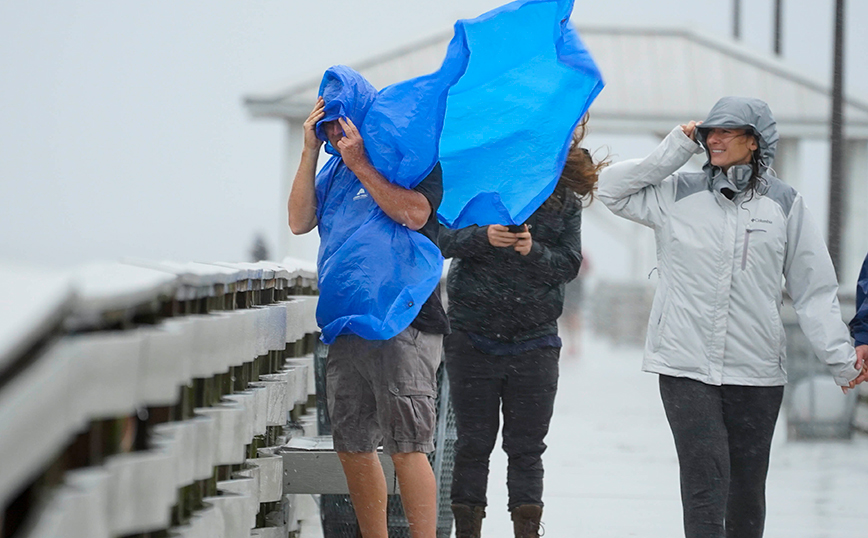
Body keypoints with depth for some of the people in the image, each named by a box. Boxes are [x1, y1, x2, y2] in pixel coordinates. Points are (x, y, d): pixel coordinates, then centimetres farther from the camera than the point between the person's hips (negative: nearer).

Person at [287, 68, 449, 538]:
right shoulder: (335, 169, 19)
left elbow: (414, 213, -14)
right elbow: (299, 221, 9)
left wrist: (360, 164, -10)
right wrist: (310, 151, 4)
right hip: (346, 325, 7)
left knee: (406, 446, -11)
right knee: (352, 445, 9)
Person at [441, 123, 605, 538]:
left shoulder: (566, 200, 3)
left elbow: (569, 263, -2)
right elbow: (441, 238, -7)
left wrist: (534, 250, -21)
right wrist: (483, 237, -25)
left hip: (533, 343, 1)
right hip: (473, 339, -1)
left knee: (527, 448, 3)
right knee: (473, 444, 2)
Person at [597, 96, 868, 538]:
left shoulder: (784, 203, 5)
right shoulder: (678, 194, 7)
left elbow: (814, 290, 6)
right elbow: (610, 189, 6)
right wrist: (673, 152, 1)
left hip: (757, 371, 1)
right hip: (686, 366, -1)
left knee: (747, 489, 10)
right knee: (705, 483, -11)